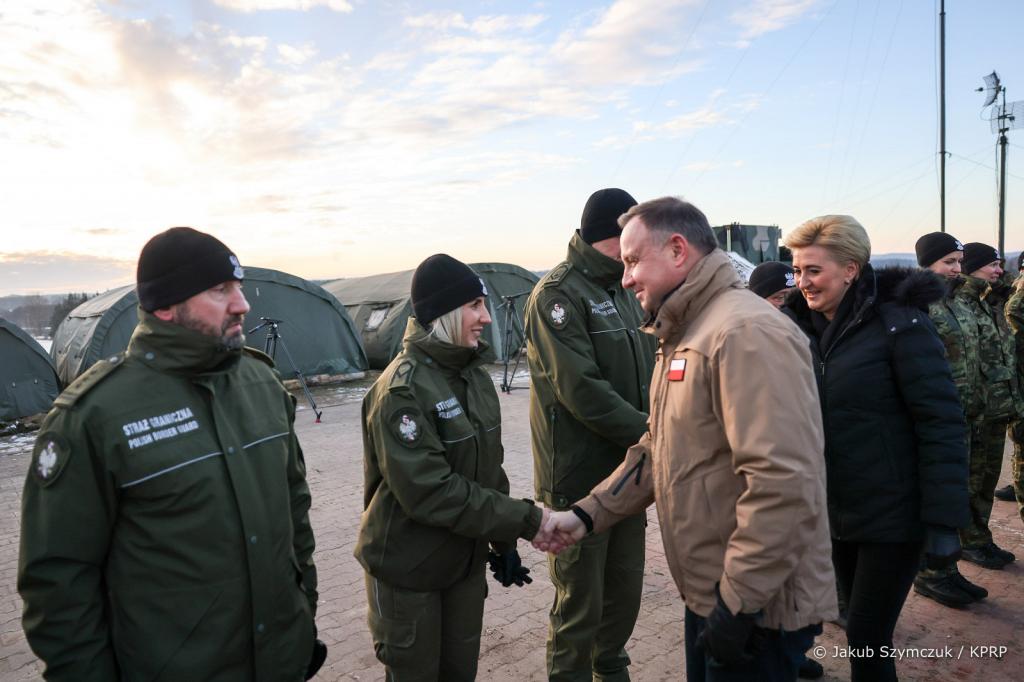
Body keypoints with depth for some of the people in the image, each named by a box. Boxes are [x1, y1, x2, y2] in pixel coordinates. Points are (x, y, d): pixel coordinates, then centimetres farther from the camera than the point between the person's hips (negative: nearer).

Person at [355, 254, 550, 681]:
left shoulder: (475, 374, 2)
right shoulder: (402, 389, -22)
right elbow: (429, 491, -28)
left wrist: (503, 541, 9)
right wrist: (528, 521, -26)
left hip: (467, 561, 7)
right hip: (407, 570, -6)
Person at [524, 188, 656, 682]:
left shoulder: (622, 292, 12)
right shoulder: (557, 294, -14)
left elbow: (645, 373, 13)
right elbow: (582, 392, -22)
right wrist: (652, 435, -17)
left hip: (628, 470, 8)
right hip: (578, 480, -8)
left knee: (626, 590, 19)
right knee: (581, 604, 6)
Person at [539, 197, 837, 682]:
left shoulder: (746, 332, -22)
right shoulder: (683, 336, 11)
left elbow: (783, 484, -28)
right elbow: (658, 451, 14)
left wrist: (738, 601, -22)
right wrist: (588, 513, 5)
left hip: (759, 608, -9)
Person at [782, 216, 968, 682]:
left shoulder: (900, 324, -15)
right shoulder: (804, 327, 2)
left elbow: (942, 425, -16)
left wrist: (943, 521, -18)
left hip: (893, 516, -5)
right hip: (836, 513, 6)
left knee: (867, 638, 1)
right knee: (863, 630, 19)